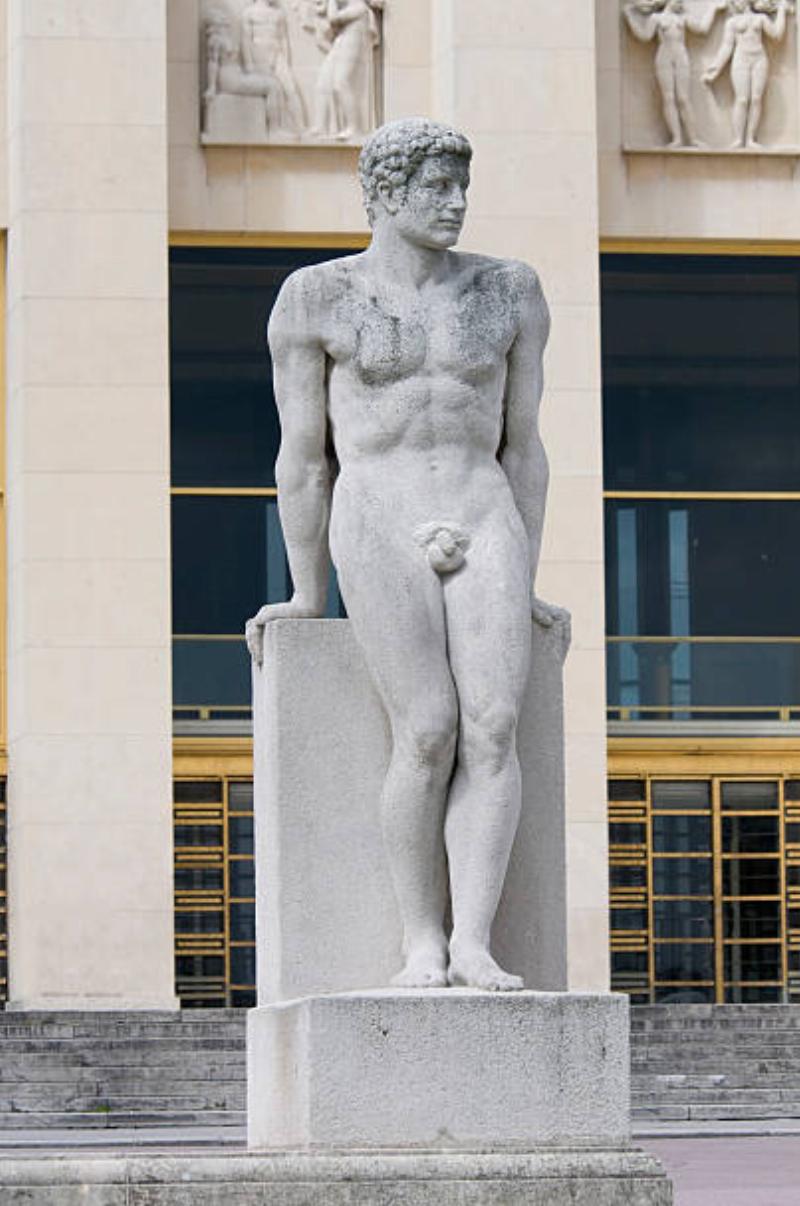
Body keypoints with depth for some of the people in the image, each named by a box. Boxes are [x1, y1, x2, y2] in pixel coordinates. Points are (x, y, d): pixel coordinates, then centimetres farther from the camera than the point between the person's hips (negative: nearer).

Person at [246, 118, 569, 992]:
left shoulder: (508, 293, 11)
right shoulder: (316, 298, 2)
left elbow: (522, 446, 15)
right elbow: (302, 454, 6)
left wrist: (525, 588, 13)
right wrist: (307, 594, 7)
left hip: (483, 526, 3)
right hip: (379, 525, -3)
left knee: (493, 727, -16)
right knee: (427, 733, -17)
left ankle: (474, 944, -19)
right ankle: (422, 944, -10)